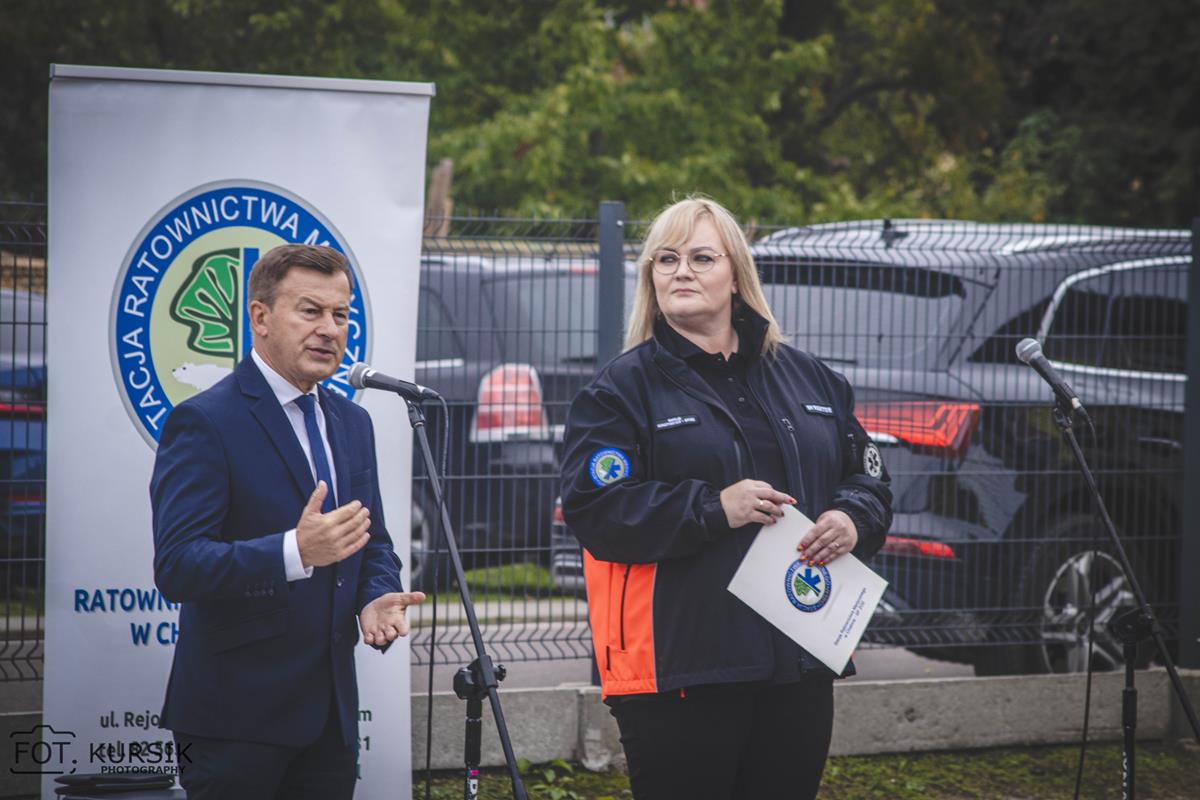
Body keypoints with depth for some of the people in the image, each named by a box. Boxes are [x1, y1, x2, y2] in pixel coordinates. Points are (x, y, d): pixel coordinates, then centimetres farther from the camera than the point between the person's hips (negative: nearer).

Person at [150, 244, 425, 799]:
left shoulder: (352, 423, 14)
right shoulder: (203, 422, -10)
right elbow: (176, 567, -19)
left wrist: (377, 598, -2)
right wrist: (294, 552, -32)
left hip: (331, 712, 7)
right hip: (237, 716, -7)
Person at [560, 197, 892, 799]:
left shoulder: (809, 380, 15)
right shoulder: (623, 387, -1)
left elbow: (867, 475, 20)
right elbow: (593, 506, -12)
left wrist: (854, 519, -4)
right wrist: (712, 508, -19)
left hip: (800, 664, 5)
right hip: (679, 669, -5)